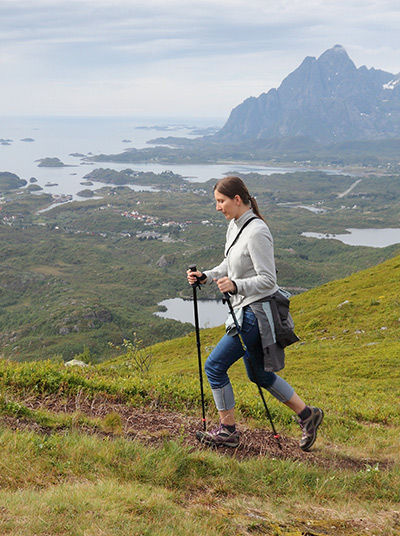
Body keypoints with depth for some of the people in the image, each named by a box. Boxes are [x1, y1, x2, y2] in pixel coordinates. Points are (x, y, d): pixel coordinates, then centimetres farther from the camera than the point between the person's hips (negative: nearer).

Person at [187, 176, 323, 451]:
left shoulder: (257, 232, -21)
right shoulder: (234, 226, 8)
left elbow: (267, 280, -22)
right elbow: (229, 265, 20)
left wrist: (235, 285, -34)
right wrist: (206, 276, 4)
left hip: (256, 312, -10)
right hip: (246, 309, 10)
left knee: (215, 366, -4)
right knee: (258, 374, 18)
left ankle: (228, 430, 11)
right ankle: (307, 414, 28)